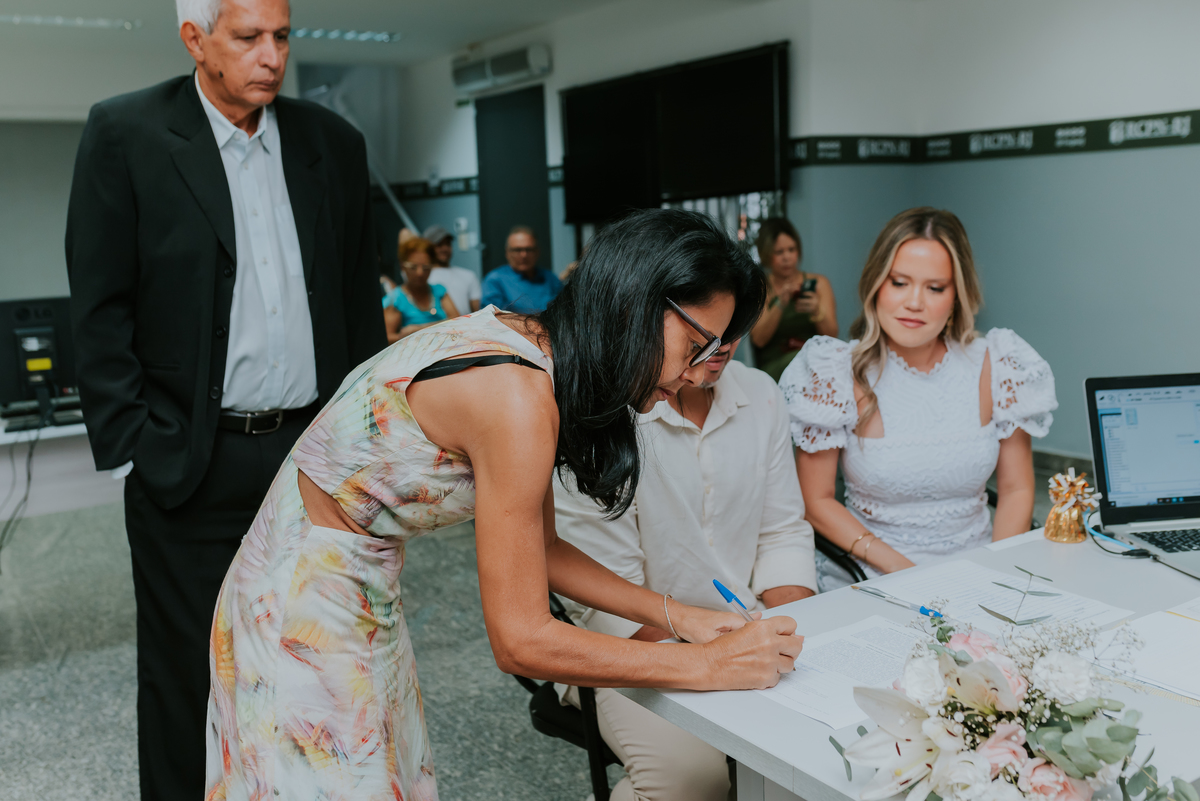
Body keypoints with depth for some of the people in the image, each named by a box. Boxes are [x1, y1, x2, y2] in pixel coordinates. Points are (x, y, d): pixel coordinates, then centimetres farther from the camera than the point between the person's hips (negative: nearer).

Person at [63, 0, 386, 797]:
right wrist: (132, 447, -8)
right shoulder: (124, 133, -3)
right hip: (191, 464, -3)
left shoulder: (333, 141, 8)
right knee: (190, 677, 11)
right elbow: (100, 308, -4)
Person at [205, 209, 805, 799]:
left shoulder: (525, 343, -2)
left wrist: (673, 613, 1)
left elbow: (538, 548, 6)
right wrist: (706, 665, -18)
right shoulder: (518, 395, -30)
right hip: (308, 612, -8)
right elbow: (521, 641, -25)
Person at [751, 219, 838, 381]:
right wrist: (780, 305, -19)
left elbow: (832, 335, 3)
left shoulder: (818, 283, 14)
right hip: (775, 366, -2)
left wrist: (816, 312, -18)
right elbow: (759, 340, -5)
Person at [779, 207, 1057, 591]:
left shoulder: (998, 365, 0)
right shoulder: (837, 372, -8)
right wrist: (902, 569, -14)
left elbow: (1016, 489, 8)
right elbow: (816, 501, -4)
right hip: (874, 578, -3)